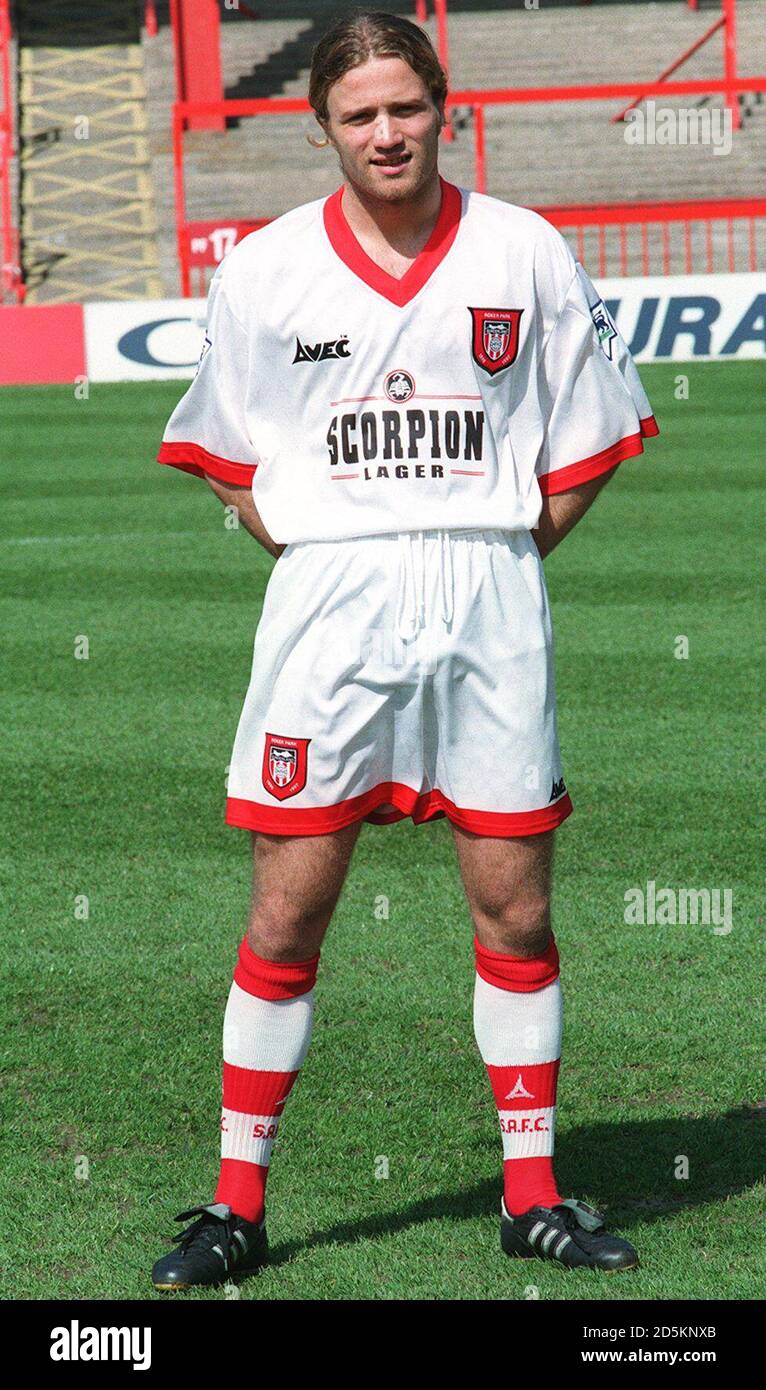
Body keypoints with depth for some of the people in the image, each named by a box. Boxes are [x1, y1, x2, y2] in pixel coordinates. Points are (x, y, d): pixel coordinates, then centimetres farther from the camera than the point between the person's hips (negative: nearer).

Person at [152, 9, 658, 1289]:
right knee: (286, 912, -1)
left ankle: (534, 1196, 14)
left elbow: (590, 435, 11)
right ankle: (238, 1205, 7)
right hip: (327, 604, 0)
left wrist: (507, 549, 3)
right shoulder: (265, 270, 3)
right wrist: (307, 549, 2)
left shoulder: (523, 252, 4)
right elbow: (227, 452, 12)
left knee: (514, 909, 3)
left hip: (489, 605, 1)